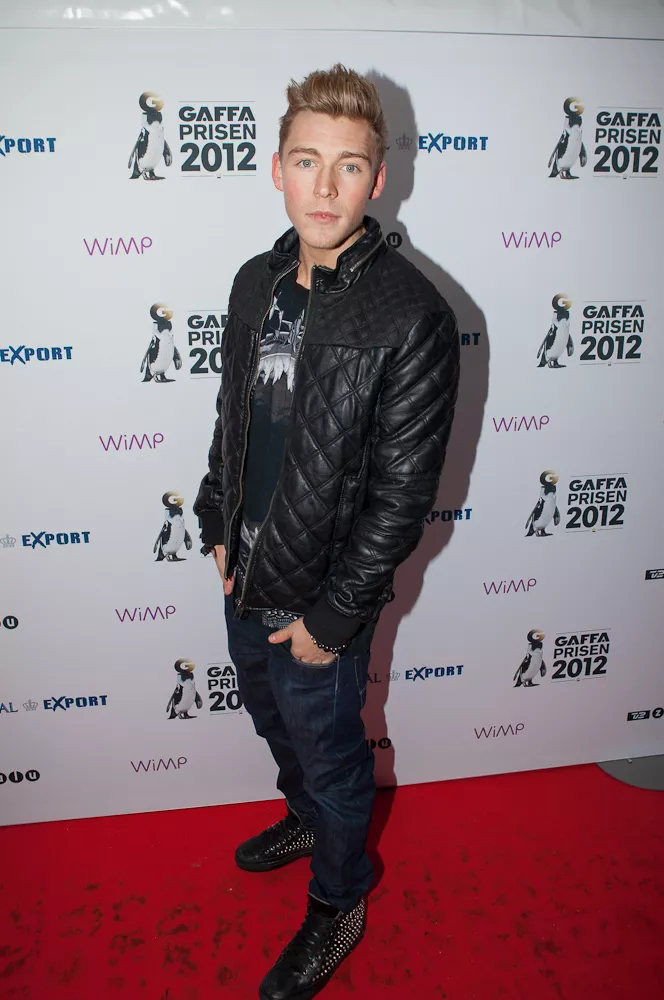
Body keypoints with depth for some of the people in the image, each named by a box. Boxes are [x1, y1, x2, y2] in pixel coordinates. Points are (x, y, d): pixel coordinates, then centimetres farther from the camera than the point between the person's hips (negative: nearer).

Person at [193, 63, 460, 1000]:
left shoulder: (411, 314, -21)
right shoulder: (256, 282, 0)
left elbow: (403, 493, -20)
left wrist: (331, 617, -17)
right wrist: (218, 529, 8)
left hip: (321, 599, -6)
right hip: (245, 578, 7)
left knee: (330, 755, 15)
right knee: (273, 720, 29)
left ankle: (339, 903, 45)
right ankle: (307, 819, 60)